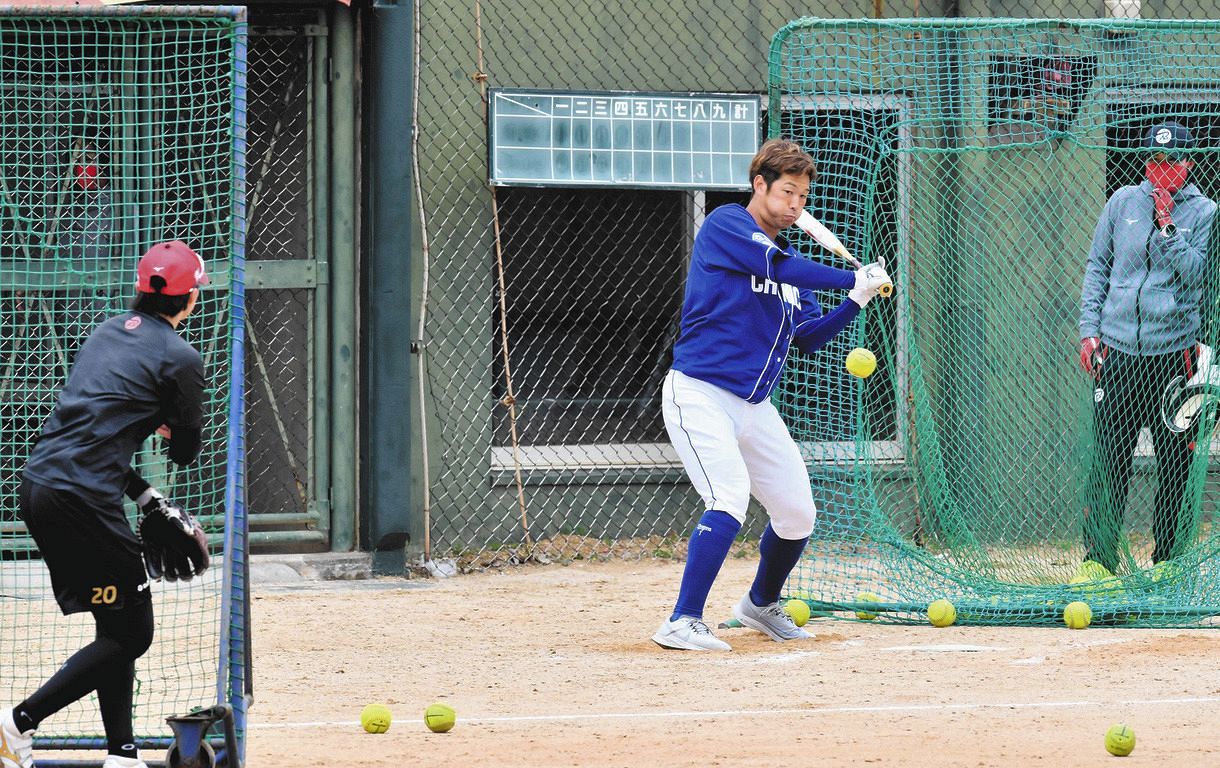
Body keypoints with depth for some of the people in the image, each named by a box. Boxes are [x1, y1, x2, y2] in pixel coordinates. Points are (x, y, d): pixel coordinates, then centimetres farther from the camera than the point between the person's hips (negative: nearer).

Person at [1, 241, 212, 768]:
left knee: (118, 625, 18)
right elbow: (186, 451, 5)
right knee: (130, 634, 0)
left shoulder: (106, 333, 17)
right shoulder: (181, 359, -6)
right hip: (84, 501, -8)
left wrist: (145, 496, 19)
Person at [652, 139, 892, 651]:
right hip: (700, 393, -8)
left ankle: (761, 604, 35)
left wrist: (857, 301, 1)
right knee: (730, 498, -26)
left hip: (755, 407, 8)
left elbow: (808, 338, 15)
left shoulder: (790, 262, 16)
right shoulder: (726, 226, -7)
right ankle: (682, 624, -26)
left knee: (797, 513, 9)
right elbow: (776, 267, -21)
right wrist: (854, 279, -14)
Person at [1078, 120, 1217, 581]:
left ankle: (1168, 558, 12)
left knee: (1175, 461, 2)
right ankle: (1098, 557, 4)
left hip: (1172, 352, -1)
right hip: (1117, 351, 1)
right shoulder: (1122, 203, 10)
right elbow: (1097, 266, 13)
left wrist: (1167, 224, -13)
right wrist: (1089, 329, 5)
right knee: (1108, 458, -1)